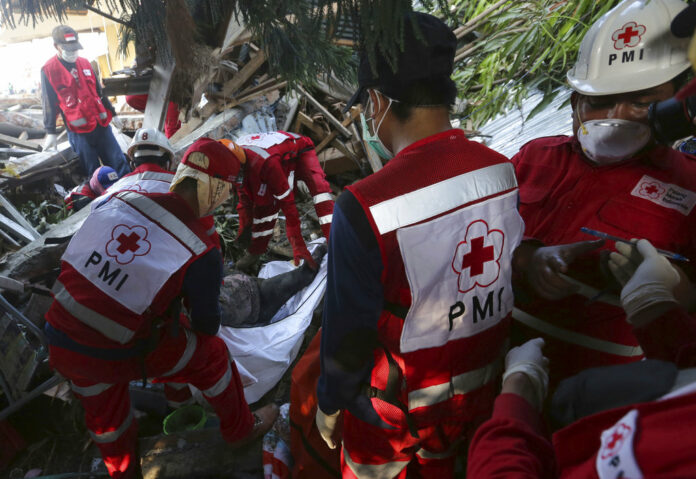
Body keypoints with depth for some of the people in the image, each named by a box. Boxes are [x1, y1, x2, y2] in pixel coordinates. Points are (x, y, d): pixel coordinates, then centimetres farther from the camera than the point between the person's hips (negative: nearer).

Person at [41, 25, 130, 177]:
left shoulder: (84, 63, 11)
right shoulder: (48, 70, -3)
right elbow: (48, 103, -2)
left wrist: (112, 113, 21)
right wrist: (51, 132, -4)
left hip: (101, 124, 4)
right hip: (78, 131, -4)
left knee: (119, 162, 5)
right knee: (93, 174, 1)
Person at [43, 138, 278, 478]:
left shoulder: (118, 200, -8)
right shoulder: (201, 252, -21)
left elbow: (73, 256, 8)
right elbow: (207, 326, -7)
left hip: (61, 346, 6)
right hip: (115, 356, -5)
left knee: (104, 414, 30)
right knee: (211, 353, 16)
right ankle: (240, 428, 39)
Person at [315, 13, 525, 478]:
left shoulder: (362, 208, -32)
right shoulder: (506, 172, -14)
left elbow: (349, 332, -21)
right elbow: (511, 279, 0)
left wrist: (330, 405, -1)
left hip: (393, 413, -4)